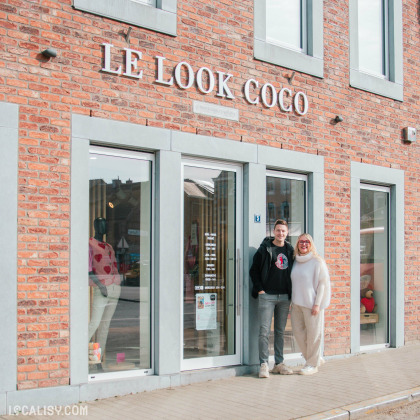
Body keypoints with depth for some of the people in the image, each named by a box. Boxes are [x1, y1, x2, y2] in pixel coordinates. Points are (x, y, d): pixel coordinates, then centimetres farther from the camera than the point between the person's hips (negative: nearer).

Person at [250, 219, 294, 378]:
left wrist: (291, 294, 8)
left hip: (284, 297, 4)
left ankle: (279, 364, 17)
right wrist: (260, 289, -7)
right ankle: (264, 365, -1)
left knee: (280, 332, 10)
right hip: (267, 296, -4)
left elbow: (292, 272, 17)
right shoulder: (265, 248, 0)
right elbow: (254, 270, 0)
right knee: (264, 331, -6)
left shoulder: (289, 250, 11)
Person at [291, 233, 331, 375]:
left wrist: (317, 304, -13)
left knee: (313, 333, 0)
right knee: (298, 331, 7)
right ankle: (316, 358, 22)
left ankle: (312, 364, 12)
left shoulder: (317, 262, -5)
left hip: (312, 303, -6)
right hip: (297, 303, 6)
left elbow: (323, 283, -7)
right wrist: (292, 301, 13)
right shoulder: (295, 261, 12)